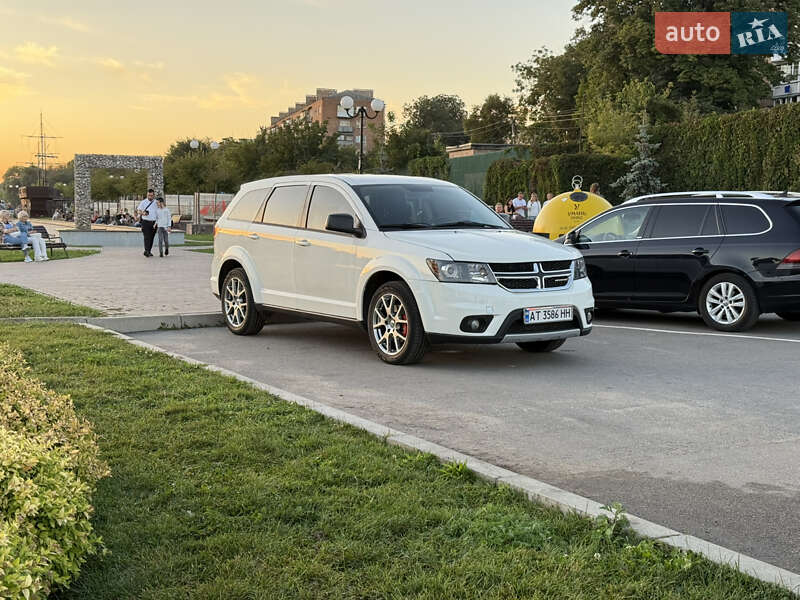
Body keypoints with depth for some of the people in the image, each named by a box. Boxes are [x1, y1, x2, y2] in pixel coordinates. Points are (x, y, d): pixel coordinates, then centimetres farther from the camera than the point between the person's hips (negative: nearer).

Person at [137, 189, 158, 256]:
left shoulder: (156, 202, 8)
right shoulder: (143, 202, 1)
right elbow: (139, 211, 5)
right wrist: (143, 213, -19)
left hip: (153, 223, 3)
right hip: (145, 222, -3)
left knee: (151, 238, 7)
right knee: (147, 237, -13)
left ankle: (149, 251, 16)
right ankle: (146, 251, -21)